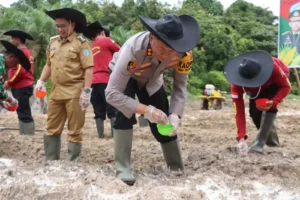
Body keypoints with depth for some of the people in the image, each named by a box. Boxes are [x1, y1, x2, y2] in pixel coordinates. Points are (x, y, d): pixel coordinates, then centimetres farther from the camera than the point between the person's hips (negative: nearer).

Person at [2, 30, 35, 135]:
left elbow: (20, 71, -23)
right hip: (24, 86, 11)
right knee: (22, 113, 15)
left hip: (21, 88, -11)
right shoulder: (26, 52, 17)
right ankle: (23, 133, 21)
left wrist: (9, 82, -13)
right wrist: (11, 81, 14)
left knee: (24, 114, -8)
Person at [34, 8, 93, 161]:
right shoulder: (53, 42, 13)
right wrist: (41, 81, 10)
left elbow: (88, 68, -11)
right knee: (52, 129, 12)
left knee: (74, 131, 2)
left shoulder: (81, 43, -6)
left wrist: (86, 91, -18)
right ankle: (50, 161, 22)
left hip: (74, 94, -6)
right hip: (56, 93, 7)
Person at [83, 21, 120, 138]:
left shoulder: (91, 48, 21)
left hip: (95, 81, 6)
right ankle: (115, 133, -11)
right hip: (107, 80, -6)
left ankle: (101, 135, 5)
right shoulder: (106, 40, 2)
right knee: (113, 109, -5)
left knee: (99, 112, 6)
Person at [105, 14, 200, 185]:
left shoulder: (184, 52, -34)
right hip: (124, 76, -3)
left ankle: (178, 170, 17)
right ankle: (123, 169, -18)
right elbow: (112, 93, -44)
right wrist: (145, 110, -55)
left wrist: (175, 114, -37)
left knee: (165, 123, -2)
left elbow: (180, 86, -21)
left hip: (151, 80, 3)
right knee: (125, 113, -29)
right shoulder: (133, 49, -45)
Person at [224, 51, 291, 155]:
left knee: (269, 107, -28)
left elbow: (286, 86, -28)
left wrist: (273, 102, -46)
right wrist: (241, 138, -43)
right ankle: (272, 142, 14)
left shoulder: (273, 67, -45)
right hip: (259, 88, 3)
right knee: (254, 113, -12)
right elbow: (239, 111, -35)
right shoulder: (236, 85, -38)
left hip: (276, 83, -2)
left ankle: (260, 143, -22)